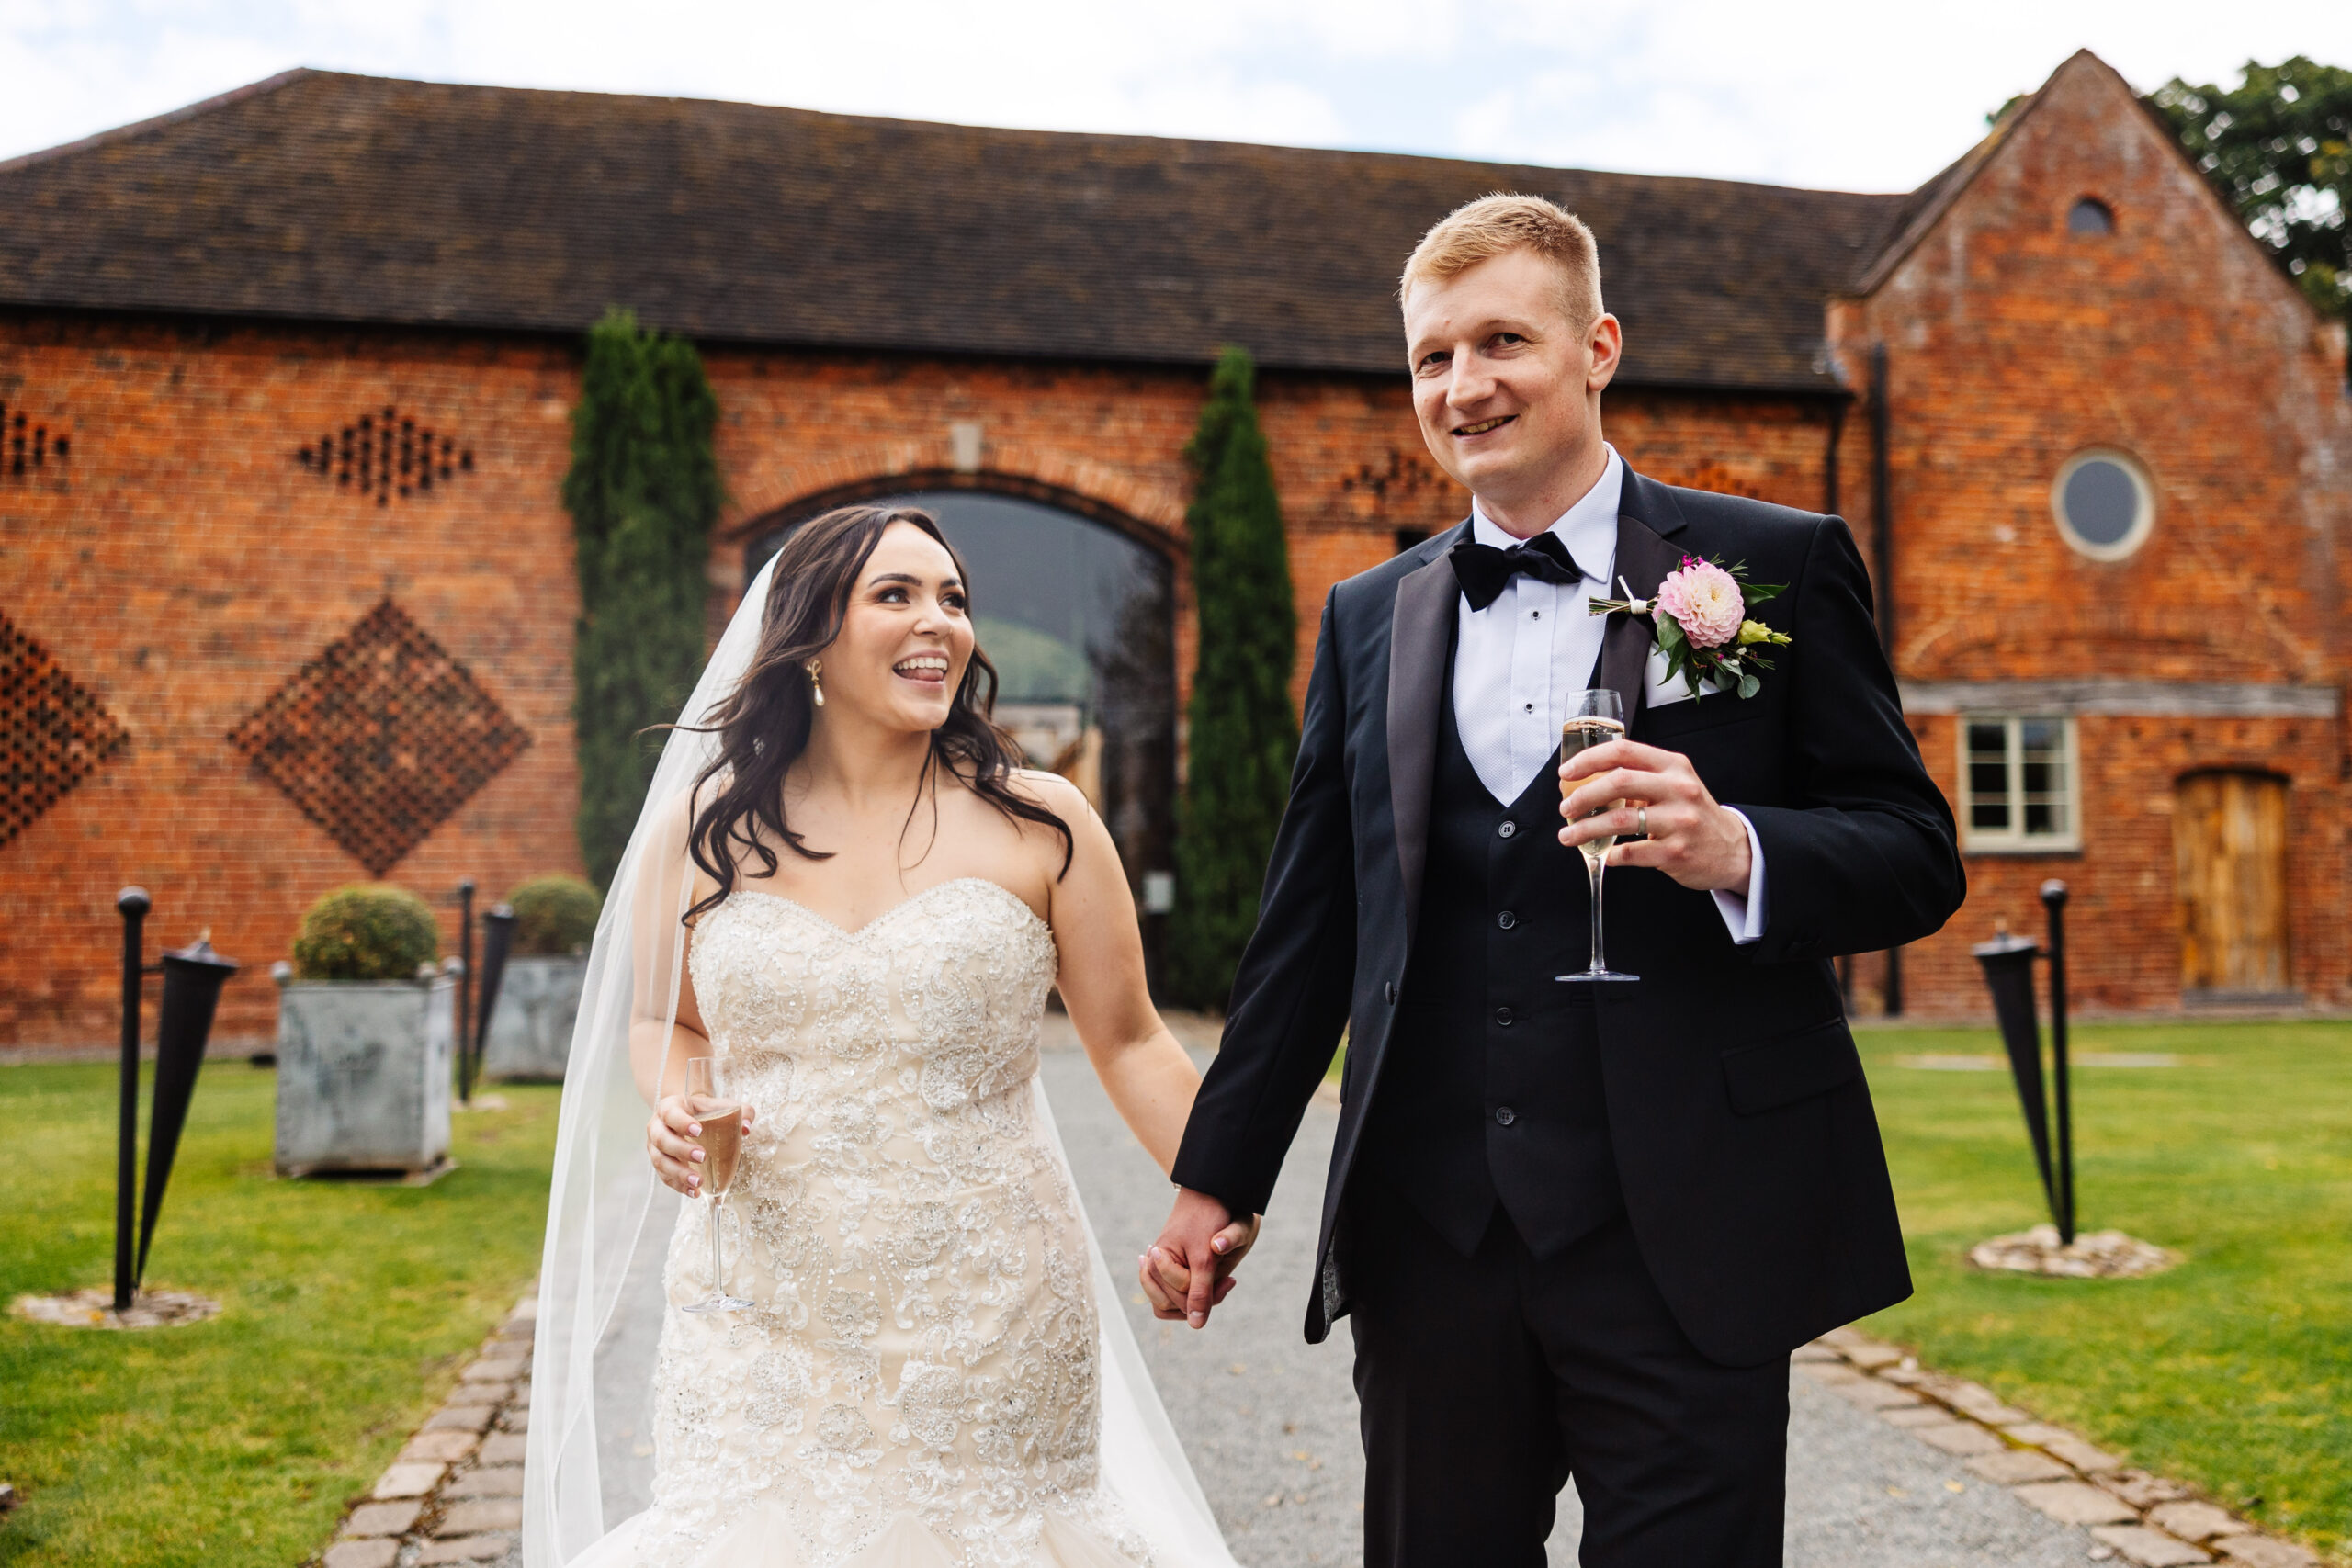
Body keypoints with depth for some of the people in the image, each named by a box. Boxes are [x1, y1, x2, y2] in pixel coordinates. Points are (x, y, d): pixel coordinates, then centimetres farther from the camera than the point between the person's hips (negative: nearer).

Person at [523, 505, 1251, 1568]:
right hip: (761, 1318, 1)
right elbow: (662, 1021, 16)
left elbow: (1129, 1043, 2)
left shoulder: (1040, 826, -2)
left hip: (985, 1318, -1)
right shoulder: (703, 829, 2)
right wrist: (672, 1112, -5)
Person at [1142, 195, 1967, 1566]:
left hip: (1685, 1235, -3)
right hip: (1430, 1234, 4)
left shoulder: (1780, 566, 1)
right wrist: (1220, 1178, 13)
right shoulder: (1368, 618, 11)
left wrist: (1740, 852, -21)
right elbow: (1311, 926, 14)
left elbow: (1917, 855, 0)